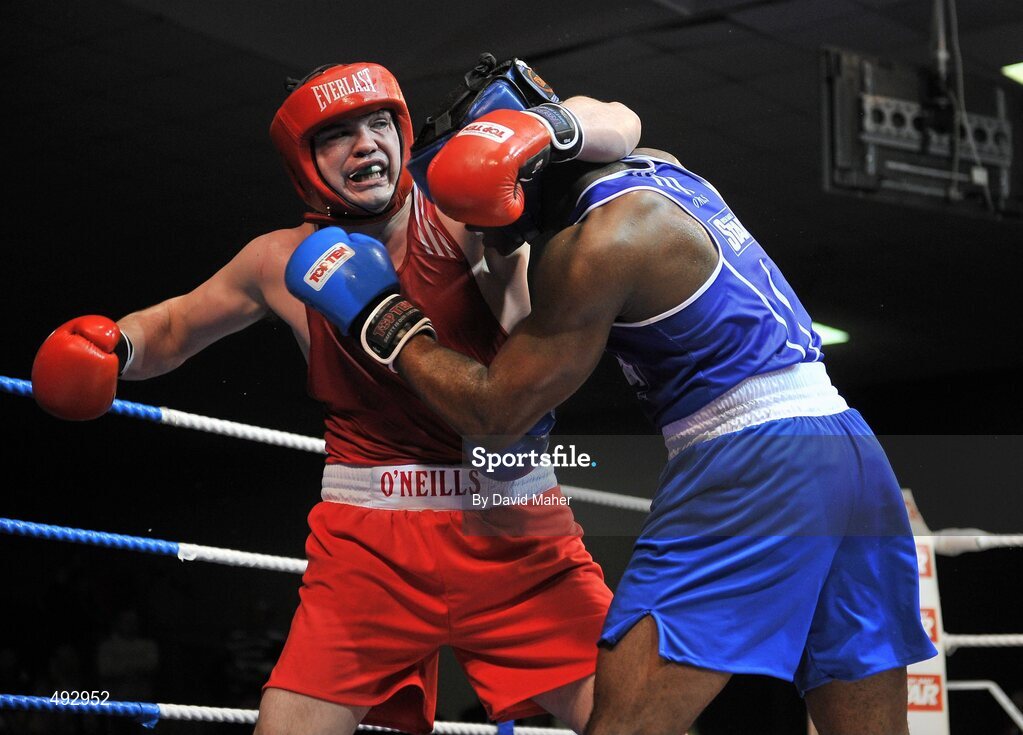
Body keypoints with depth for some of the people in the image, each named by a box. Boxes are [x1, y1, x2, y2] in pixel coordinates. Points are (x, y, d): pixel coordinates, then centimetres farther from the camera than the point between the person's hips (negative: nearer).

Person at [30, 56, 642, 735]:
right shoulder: (284, 261, 1)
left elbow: (618, 126, -11)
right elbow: (172, 330, 20)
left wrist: (552, 125, -32)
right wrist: (116, 345, -2)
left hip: (511, 532, -1)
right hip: (367, 542, 1)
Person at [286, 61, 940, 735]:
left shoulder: (600, 243, -13)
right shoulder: (656, 168, 12)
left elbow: (494, 414, -8)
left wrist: (380, 318, 2)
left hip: (751, 463, -9)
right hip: (855, 452, 9)